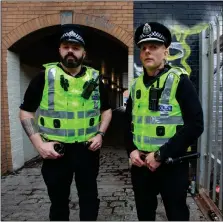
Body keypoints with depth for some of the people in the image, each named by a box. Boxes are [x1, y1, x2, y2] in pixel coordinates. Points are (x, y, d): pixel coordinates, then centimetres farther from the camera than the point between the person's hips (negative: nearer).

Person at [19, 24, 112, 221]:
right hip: (55, 151, -1)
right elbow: (26, 112, -1)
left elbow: (106, 109, 14)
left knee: (89, 197, 16)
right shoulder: (45, 76, -4)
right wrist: (39, 143, -11)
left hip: (87, 149, 2)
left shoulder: (94, 78, 3)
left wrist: (100, 134, -1)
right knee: (58, 201, 14)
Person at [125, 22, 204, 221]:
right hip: (140, 164, 5)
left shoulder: (179, 81, -9)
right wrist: (131, 150, -2)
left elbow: (195, 125, -16)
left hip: (171, 164, -5)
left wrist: (161, 154, -18)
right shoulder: (137, 84, 8)